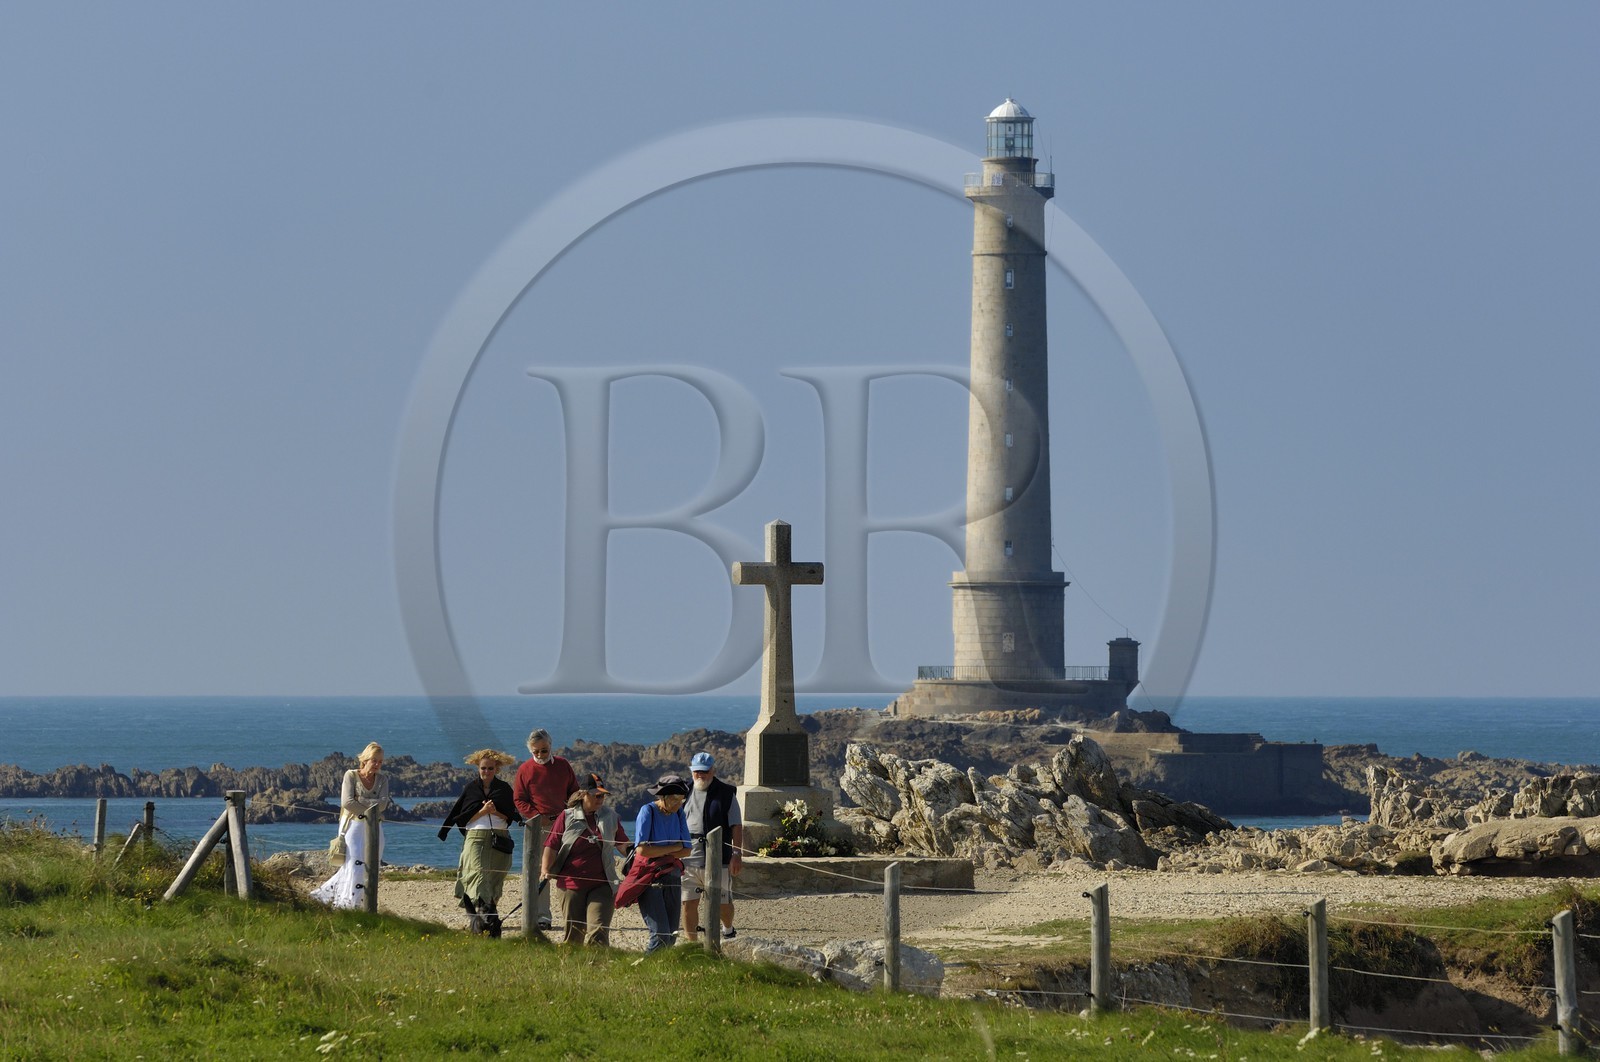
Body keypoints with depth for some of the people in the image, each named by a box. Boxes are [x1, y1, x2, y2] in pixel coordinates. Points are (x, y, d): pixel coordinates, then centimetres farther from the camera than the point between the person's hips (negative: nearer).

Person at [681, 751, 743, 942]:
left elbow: (736, 826, -1)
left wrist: (737, 854, -9)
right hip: (688, 858, 3)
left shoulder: (726, 793, 2)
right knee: (688, 903, -2)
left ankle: (728, 930, 36)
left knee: (723, 903, 6)